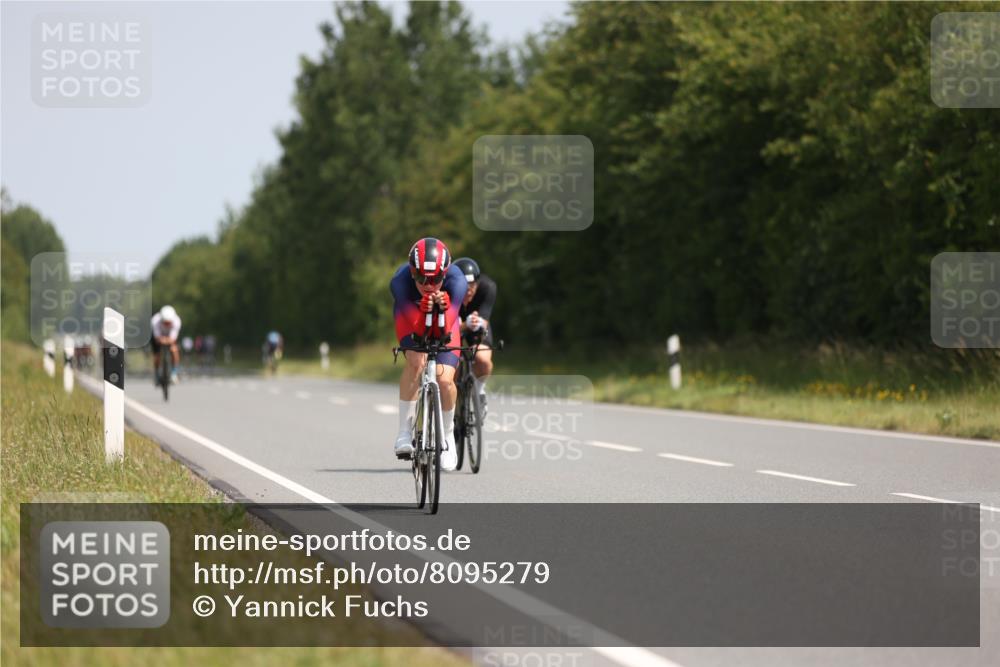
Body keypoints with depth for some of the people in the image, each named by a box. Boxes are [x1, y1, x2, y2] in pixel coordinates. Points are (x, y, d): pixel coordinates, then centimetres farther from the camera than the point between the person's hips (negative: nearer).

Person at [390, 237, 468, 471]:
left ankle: (448, 434, 13)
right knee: (417, 361, -30)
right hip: (411, 317, -1)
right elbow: (417, 330, -37)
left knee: (445, 380, -15)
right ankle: (405, 431, -18)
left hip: (443, 321, 1)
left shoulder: (456, 281, -36)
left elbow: (446, 332, -36)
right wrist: (424, 309, -55)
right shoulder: (400, 281, -37)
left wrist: (443, 308, -54)